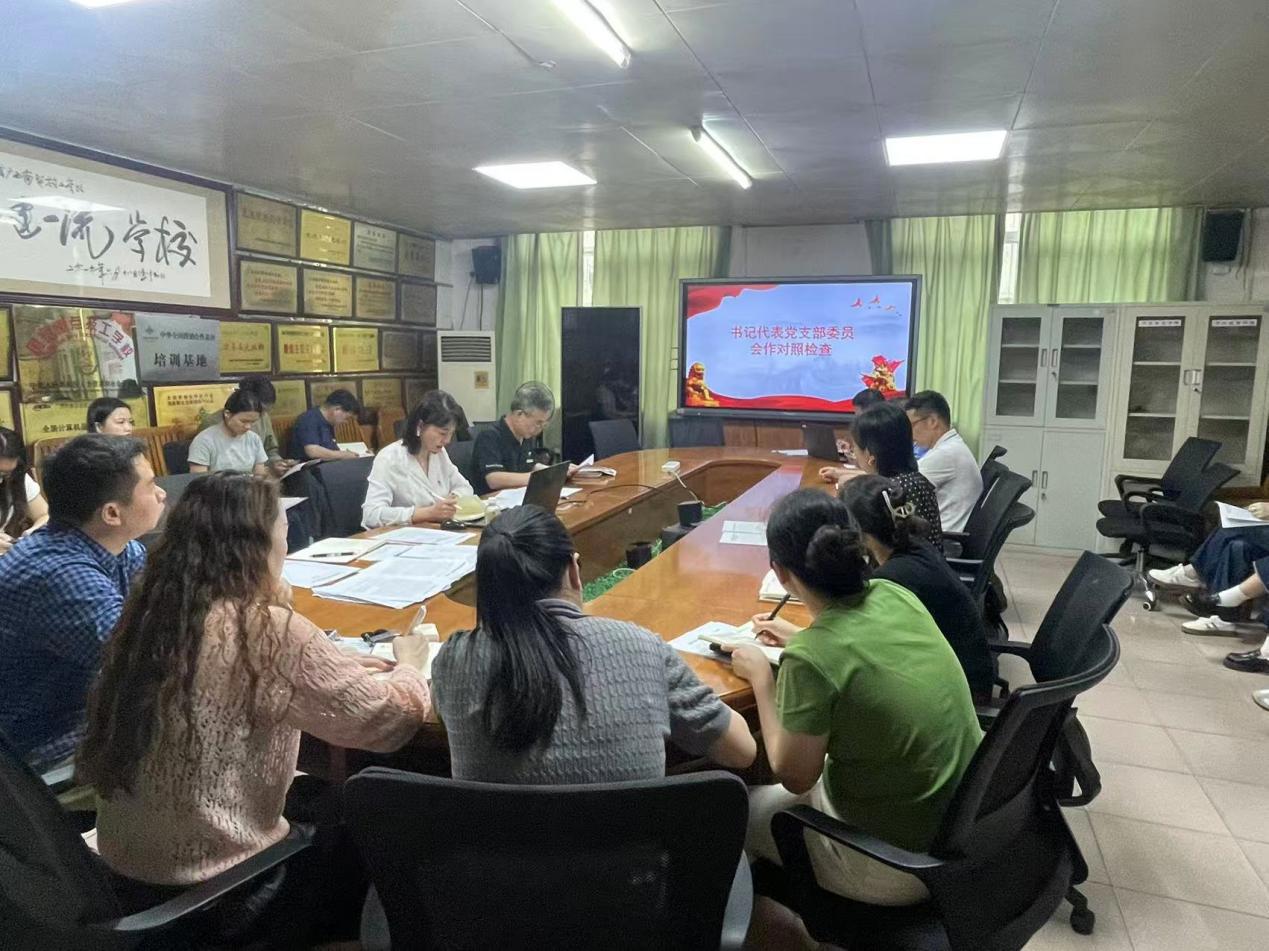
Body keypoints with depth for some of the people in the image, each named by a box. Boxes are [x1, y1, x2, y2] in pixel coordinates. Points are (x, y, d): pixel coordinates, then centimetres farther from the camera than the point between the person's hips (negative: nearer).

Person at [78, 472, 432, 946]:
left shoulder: (153, 609, -3)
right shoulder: (266, 629, -26)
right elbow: (390, 716, -18)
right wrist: (408, 670, 2)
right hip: (208, 886, -7)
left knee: (323, 798, 25)